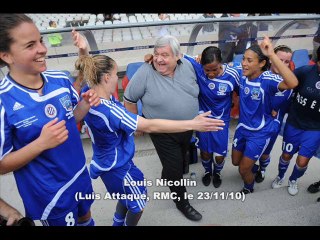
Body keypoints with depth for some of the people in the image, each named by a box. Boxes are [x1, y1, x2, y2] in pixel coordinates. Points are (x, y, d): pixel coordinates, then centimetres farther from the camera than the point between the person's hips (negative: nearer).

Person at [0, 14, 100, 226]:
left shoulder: (61, 79, -10)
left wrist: (85, 105, -15)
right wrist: (41, 143, -31)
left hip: (80, 174, 5)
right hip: (48, 193, -4)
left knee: (85, 217, 29)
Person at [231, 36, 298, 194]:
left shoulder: (268, 79, -26)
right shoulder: (242, 75, -10)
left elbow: (293, 83, -47)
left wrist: (272, 55, -50)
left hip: (260, 132, -5)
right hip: (242, 127, 6)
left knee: (243, 169, 7)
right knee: (235, 162, 22)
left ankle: (248, 188, 41)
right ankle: (252, 165, 57)